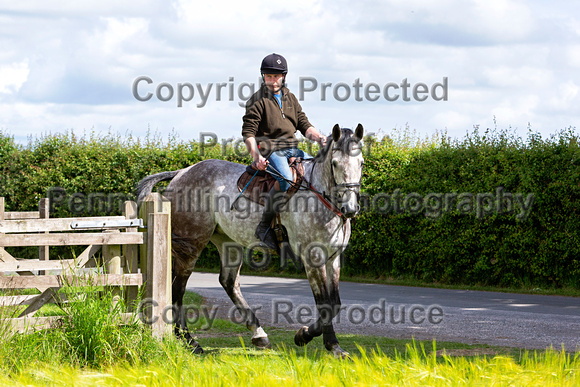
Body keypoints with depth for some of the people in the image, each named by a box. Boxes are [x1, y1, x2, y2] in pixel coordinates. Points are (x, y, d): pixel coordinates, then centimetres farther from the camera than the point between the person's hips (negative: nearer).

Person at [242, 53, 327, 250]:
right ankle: (264, 226, -25)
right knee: (285, 180, -33)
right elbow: (248, 133, -7)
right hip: (269, 150, -7)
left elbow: (303, 124, 16)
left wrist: (318, 137, -6)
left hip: (292, 148, 7)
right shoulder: (258, 101, -1)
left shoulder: (290, 98, 17)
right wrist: (256, 156, -23)